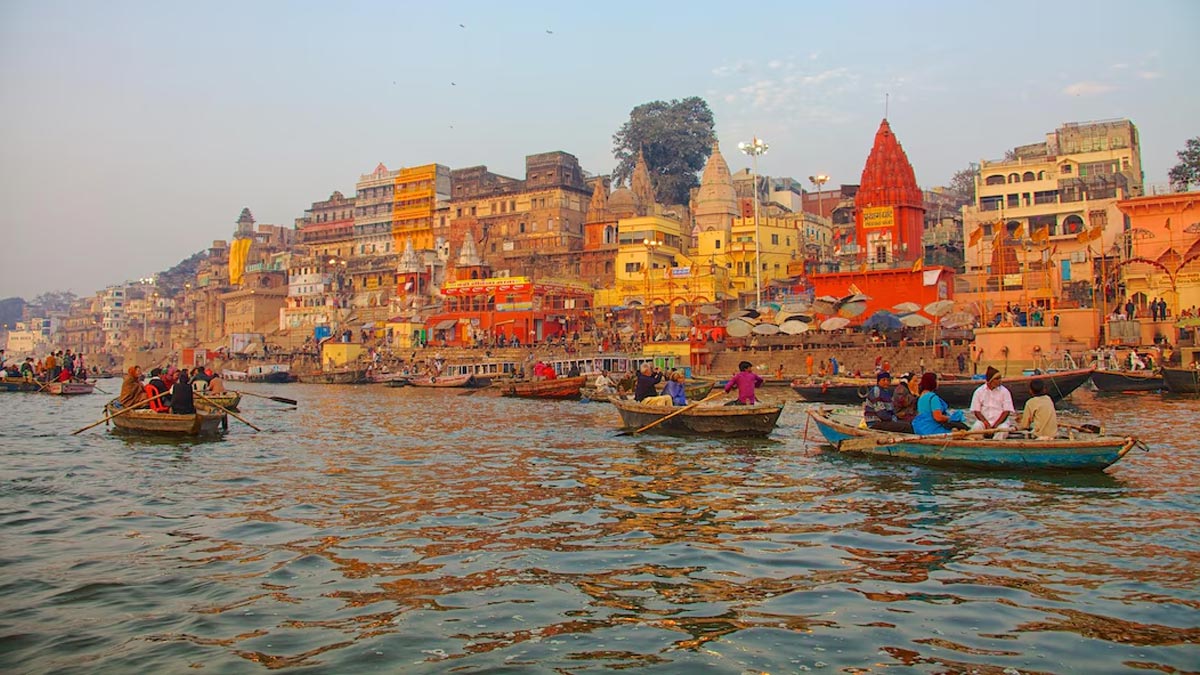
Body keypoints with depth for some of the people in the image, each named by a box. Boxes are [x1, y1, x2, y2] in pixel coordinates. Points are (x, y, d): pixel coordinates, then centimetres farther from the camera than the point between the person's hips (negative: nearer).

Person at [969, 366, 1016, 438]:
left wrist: (996, 425, -13)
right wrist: (986, 423, -14)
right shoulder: (979, 391, 4)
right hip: (984, 420, 1)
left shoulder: (1004, 391, 3)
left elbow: (1007, 411, -1)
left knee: (1003, 429, -34)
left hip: (1000, 421, -1)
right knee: (976, 427, -31)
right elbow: (976, 411, 2)